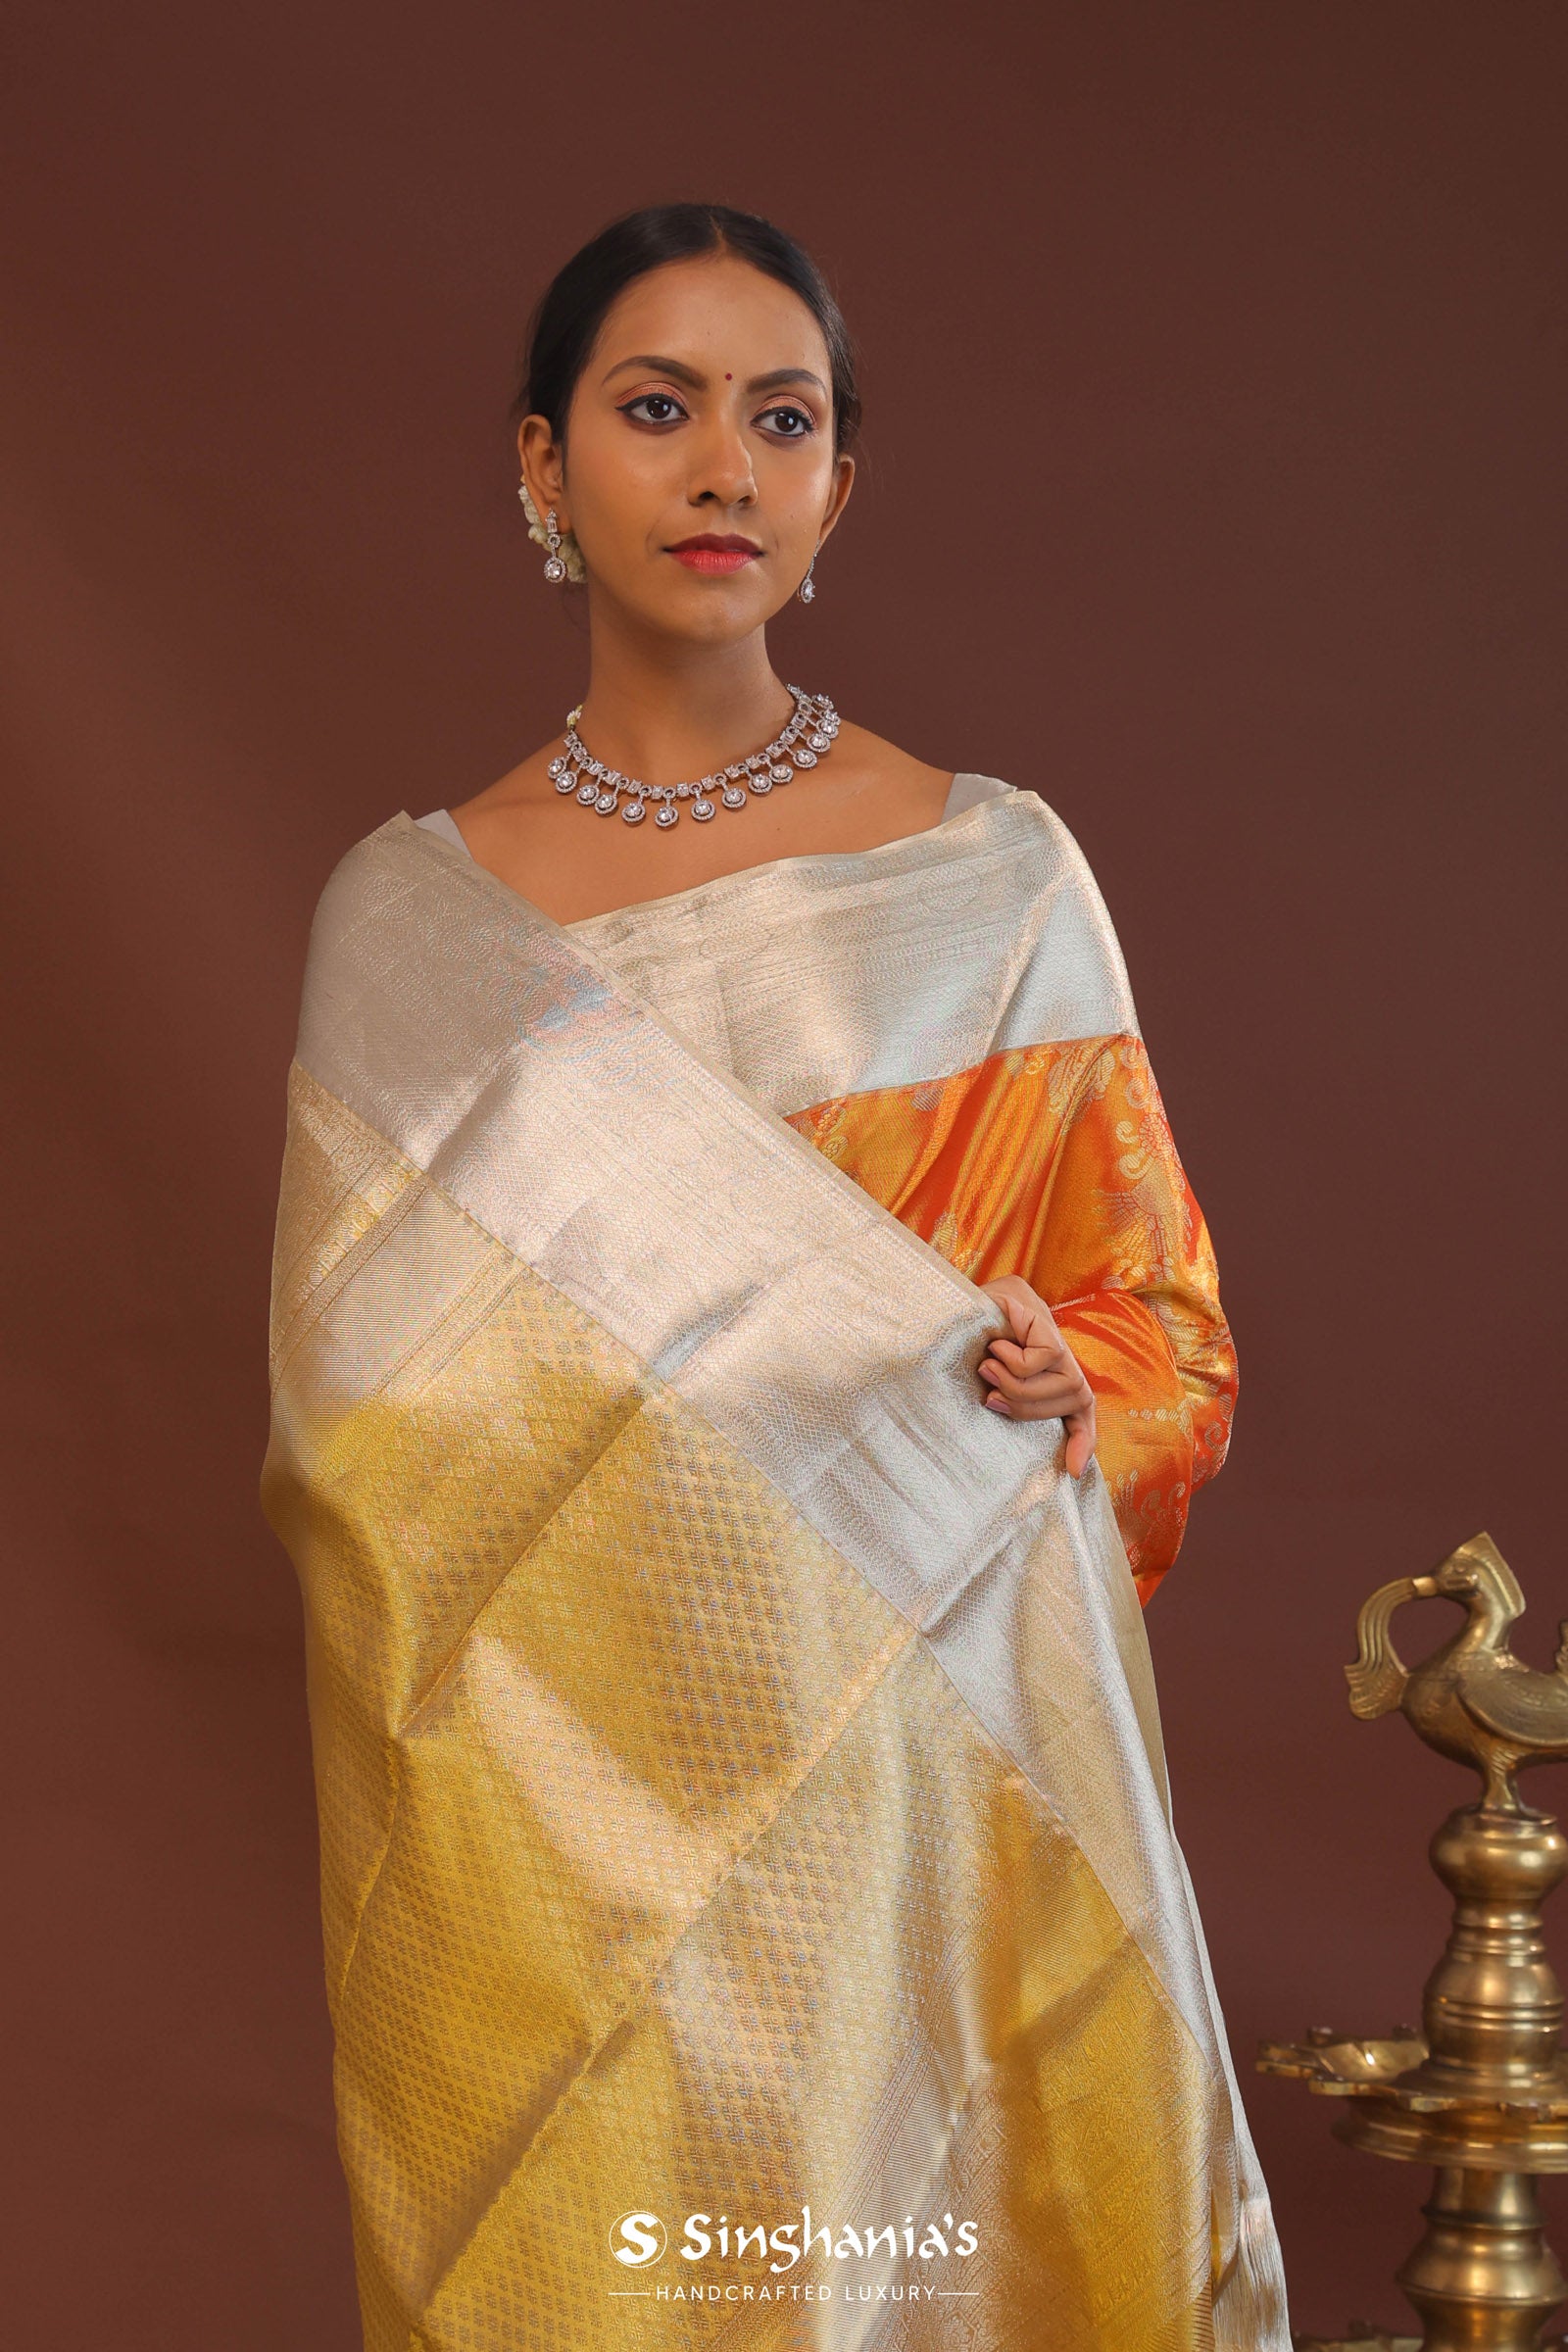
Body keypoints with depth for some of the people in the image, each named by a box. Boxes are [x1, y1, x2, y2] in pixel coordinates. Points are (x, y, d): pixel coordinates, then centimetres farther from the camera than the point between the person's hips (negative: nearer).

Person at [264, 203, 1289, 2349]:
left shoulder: (999, 874, 2)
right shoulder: (406, 913, 4)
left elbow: (1153, 1305, 11)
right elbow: (348, 1400, 3)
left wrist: (1056, 1398, -13)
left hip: (919, 1737, 0)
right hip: (557, 1762, 1)